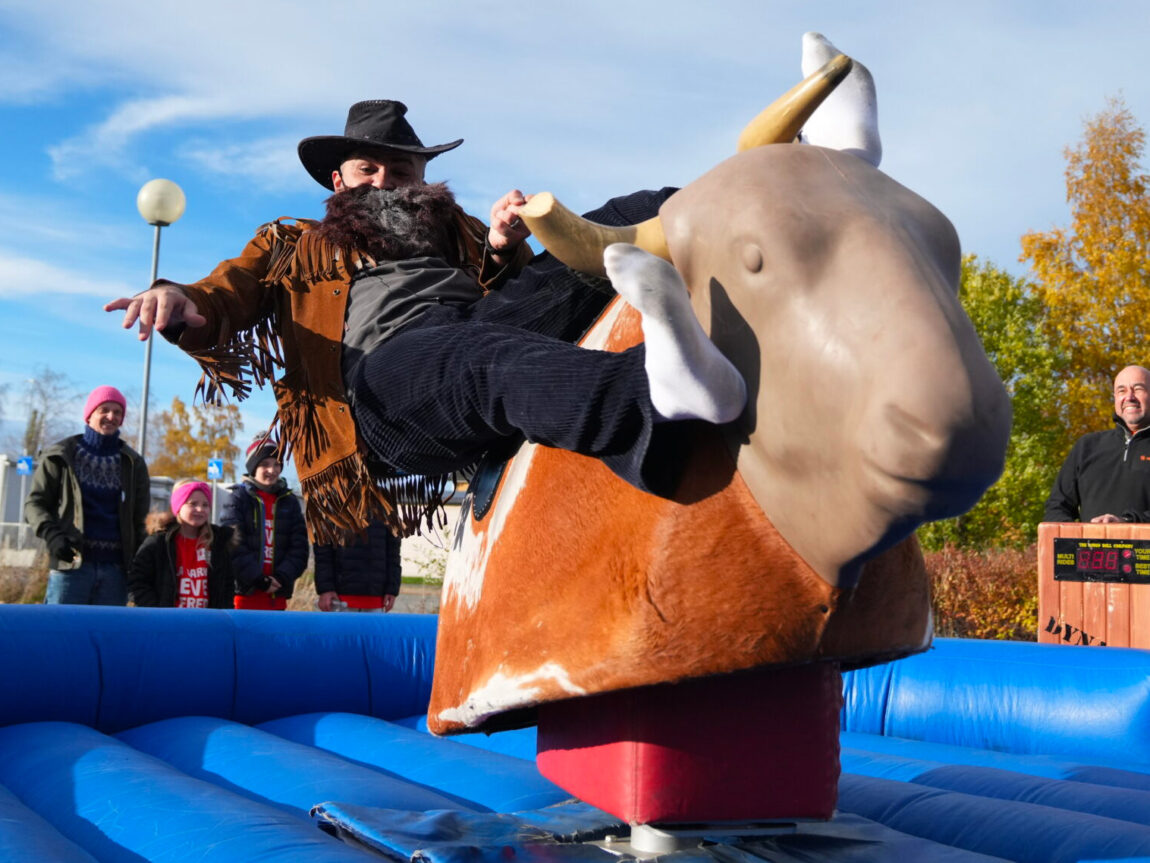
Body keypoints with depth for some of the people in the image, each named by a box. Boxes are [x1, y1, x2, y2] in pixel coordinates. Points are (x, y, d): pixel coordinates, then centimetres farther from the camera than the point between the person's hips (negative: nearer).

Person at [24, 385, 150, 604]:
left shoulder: (133, 463, 14)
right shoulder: (61, 455, 8)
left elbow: (140, 520, 15)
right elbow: (35, 502, 7)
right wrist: (51, 534, -13)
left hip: (115, 568, 2)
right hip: (71, 564, -2)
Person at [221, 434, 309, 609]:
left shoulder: (289, 501, 12)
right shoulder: (238, 498, -1)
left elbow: (299, 546, 5)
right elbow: (234, 546, -10)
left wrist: (282, 576, -10)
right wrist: (257, 578, -16)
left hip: (277, 593, 4)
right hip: (245, 591, -4)